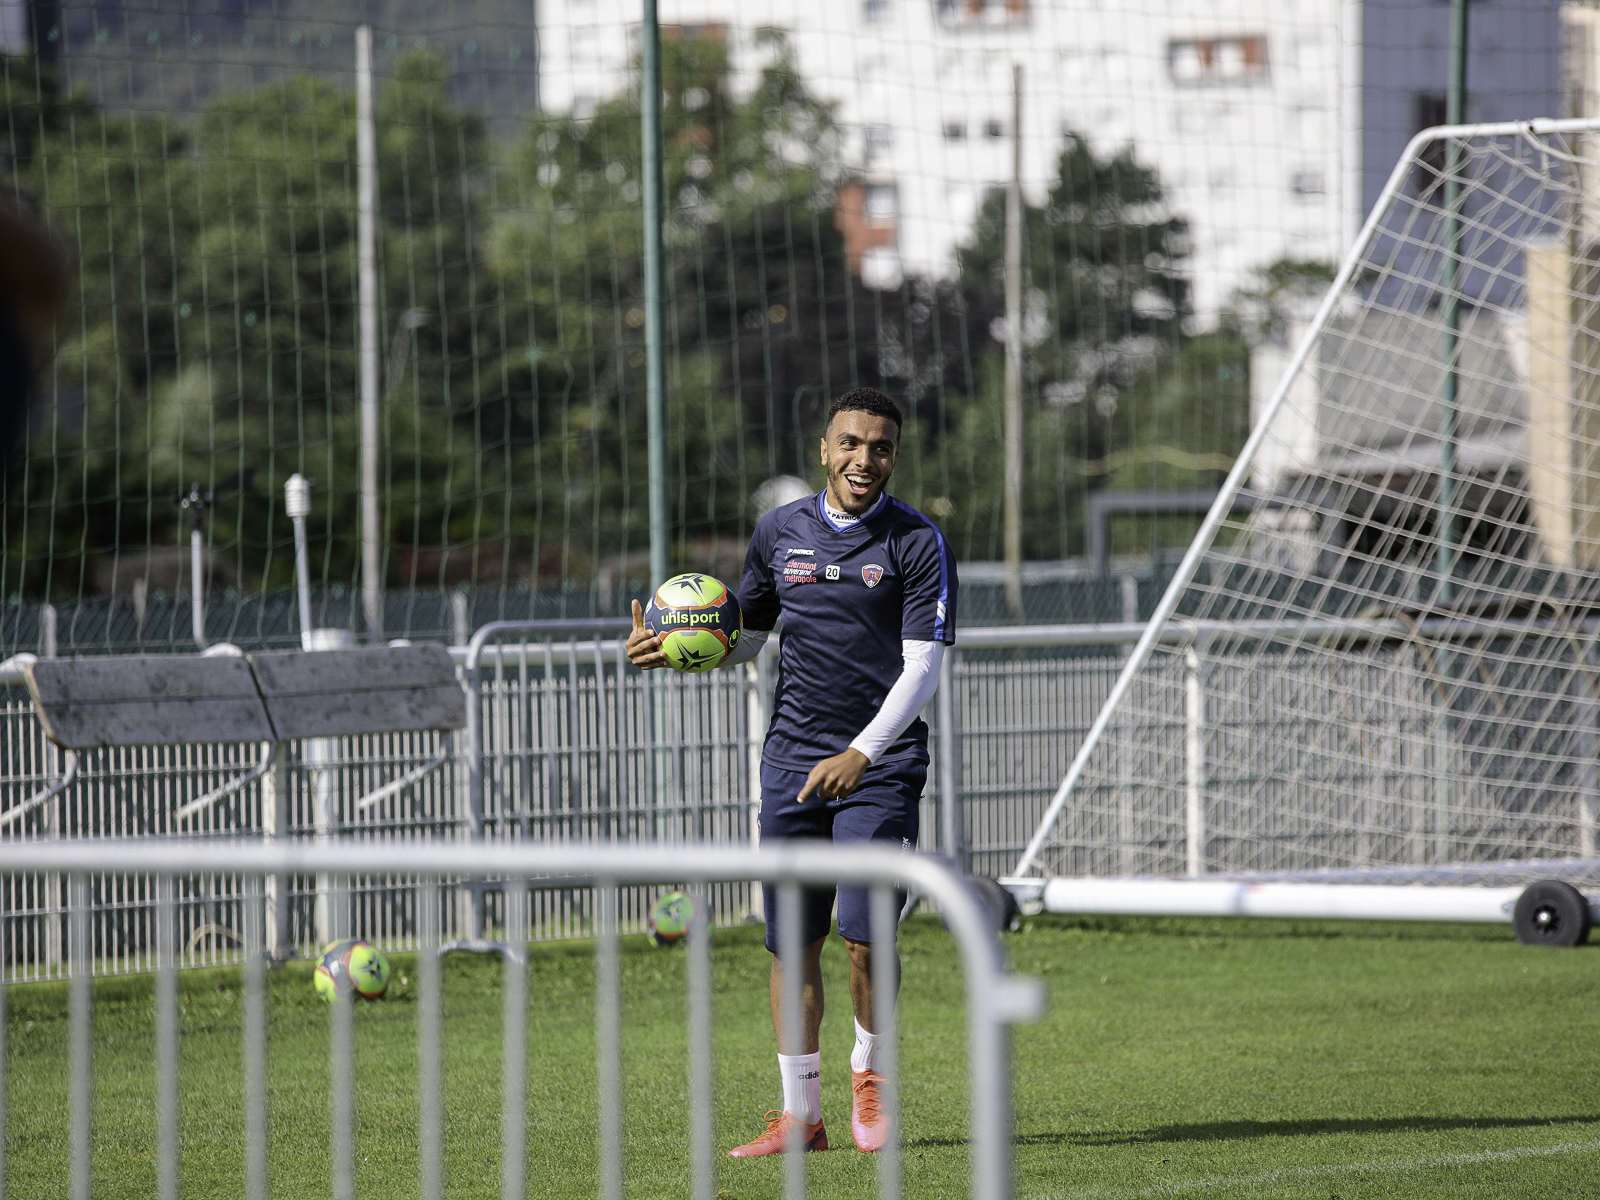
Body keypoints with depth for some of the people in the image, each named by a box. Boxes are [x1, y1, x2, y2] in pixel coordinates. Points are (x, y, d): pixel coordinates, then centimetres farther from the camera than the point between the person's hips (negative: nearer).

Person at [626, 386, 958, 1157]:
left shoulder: (917, 543, -5)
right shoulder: (780, 532, 8)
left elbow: (921, 669, -11)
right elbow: (744, 637, 21)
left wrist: (861, 754, -22)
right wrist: (674, 651, 1)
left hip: (879, 763, -4)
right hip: (792, 759, 4)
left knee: (866, 936, -12)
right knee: (791, 941, 2)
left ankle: (869, 1073, 15)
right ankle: (800, 1114, 10)